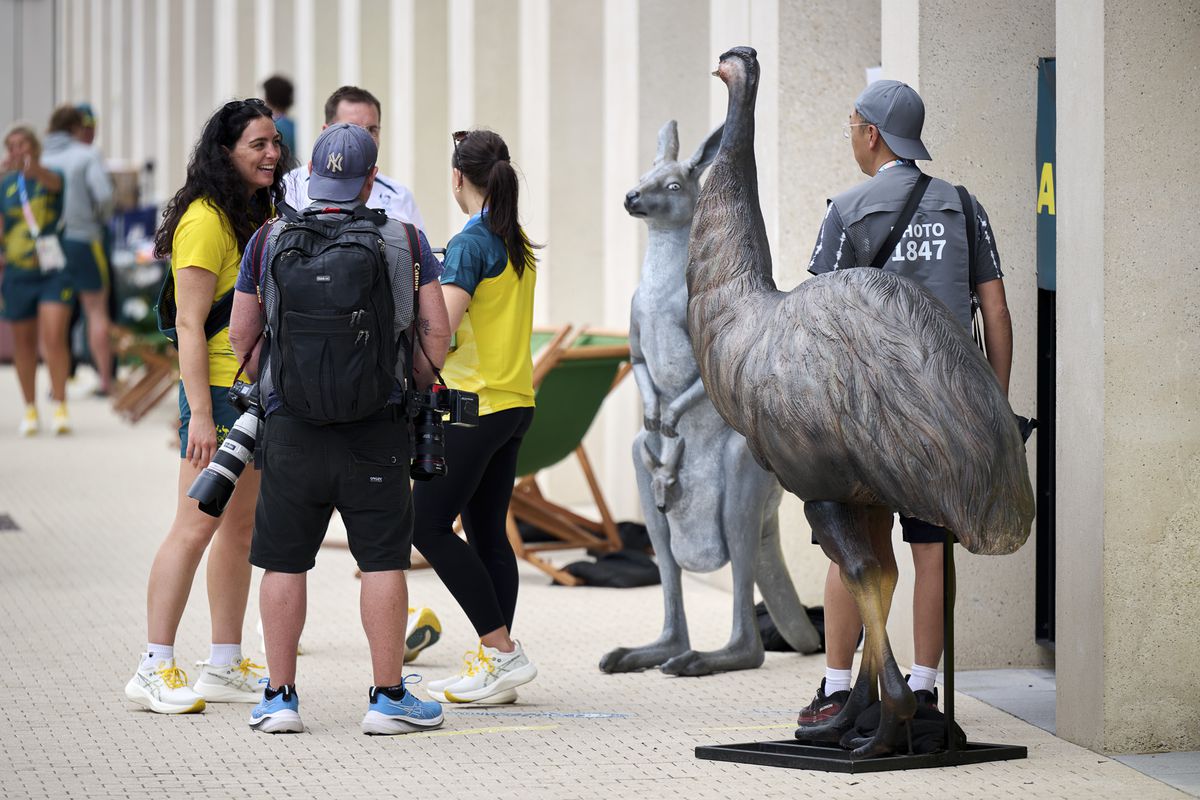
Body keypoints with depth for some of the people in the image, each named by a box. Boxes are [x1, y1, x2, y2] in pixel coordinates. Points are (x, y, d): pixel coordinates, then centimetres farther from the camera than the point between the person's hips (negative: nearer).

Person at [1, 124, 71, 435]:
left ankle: (60, 406, -8)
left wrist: (32, 167, -48)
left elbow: (52, 181, -28)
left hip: (53, 270, -3)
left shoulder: (52, 175, -2)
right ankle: (30, 409, 20)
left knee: (54, 337, -15)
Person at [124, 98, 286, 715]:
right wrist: (200, 414, -22)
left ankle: (224, 666, 17)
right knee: (196, 527, -9)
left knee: (241, 527, 11)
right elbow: (189, 325, -17)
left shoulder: (265, 215, 14)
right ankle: (155, 669, -5)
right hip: (219, 391, -9)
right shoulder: (206, 220, -14)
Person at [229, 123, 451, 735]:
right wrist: (414, 387, 15)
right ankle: (389, 696, 7)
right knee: (383, 561, 4)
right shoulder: (404, 242, -2)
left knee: (285, 563, 8)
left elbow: (242, 335, 7)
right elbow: (436, 333, -1)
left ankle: (279, 698, 12)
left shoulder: (269, 242, 1)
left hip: (291, 428, 1)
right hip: (377, 430, -1)